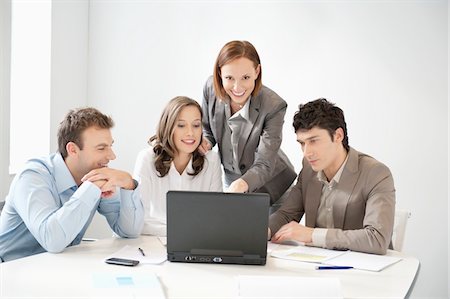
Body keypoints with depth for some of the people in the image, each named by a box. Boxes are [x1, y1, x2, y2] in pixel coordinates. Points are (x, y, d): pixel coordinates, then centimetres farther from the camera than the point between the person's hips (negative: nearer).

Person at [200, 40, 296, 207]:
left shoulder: (274, 107, -30)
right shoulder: (210, 88, -17)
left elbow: (264, 165, -30)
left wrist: (241, 184, -51)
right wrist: (204, 141, -21)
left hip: (269, 188, -4)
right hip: (231, 182, 5)